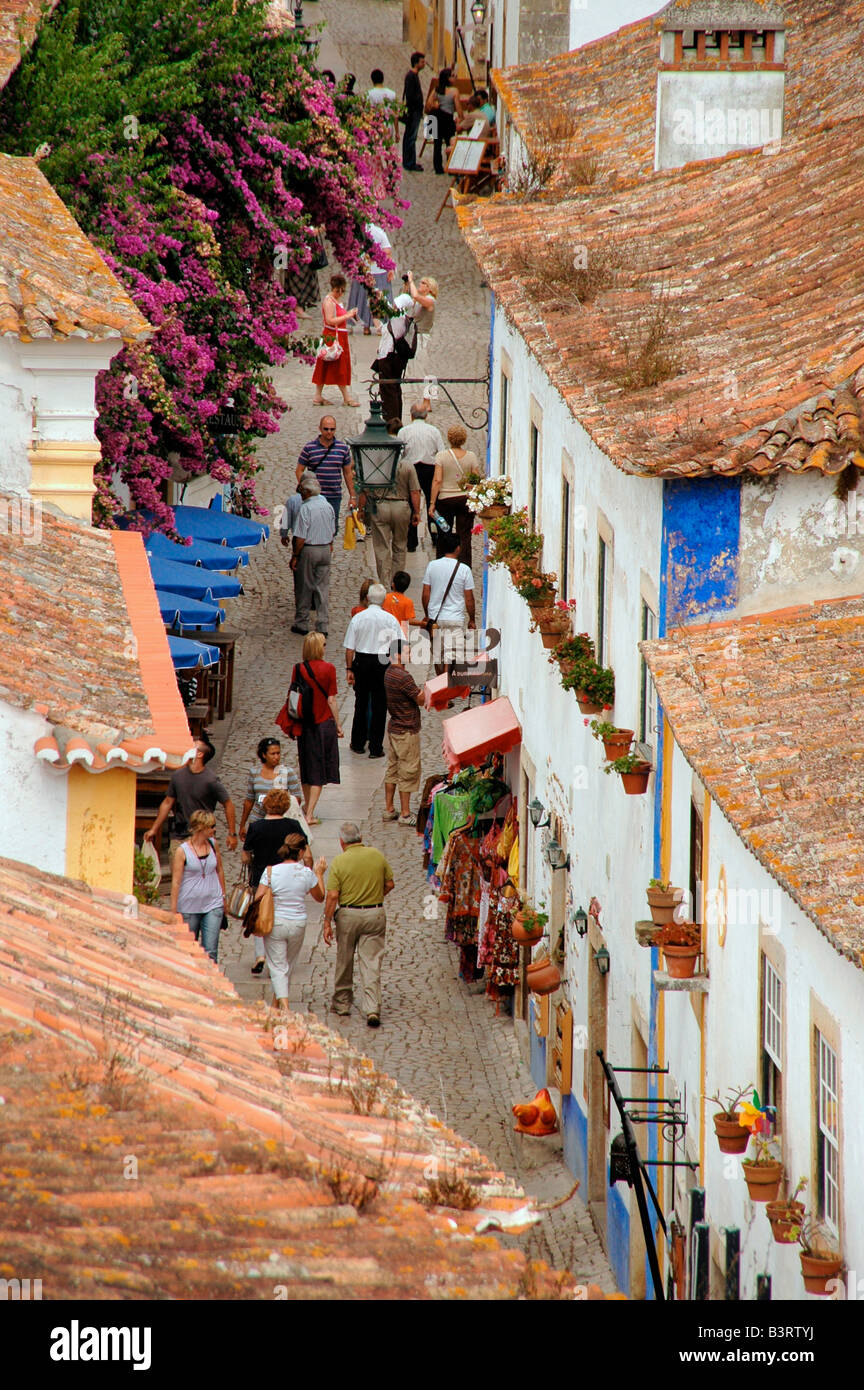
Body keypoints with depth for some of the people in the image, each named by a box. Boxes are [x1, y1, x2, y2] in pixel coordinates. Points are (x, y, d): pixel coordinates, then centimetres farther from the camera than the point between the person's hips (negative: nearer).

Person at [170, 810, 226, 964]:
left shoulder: (213, 845, 4)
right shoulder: (182, 851, -9)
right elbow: (176, 882, -8)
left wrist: (223, 897, 21)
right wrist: (174, 912, -10)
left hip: (213, 906, 2)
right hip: (189, 908, -2)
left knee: (210, 951, -7)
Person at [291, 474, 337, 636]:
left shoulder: (305, 509, -16)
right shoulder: (328, 506, 5)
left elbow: (300, 537, -17)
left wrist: (295, 556, -9)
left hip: (309, 550, -5)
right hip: (326, 549, 5)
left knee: (306, 587, 6)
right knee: (323, 587, 7)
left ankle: (301, 623, 16)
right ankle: (322, 625, 4)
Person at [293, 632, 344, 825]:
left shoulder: (298, 669, -5)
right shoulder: (328, 669, -12)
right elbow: (331, 700, -10)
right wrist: (338, 725, 1)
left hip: (304, 723, 3)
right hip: (324, 722, -3)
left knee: (307, 766, 19)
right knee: (319, 771, 3)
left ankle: (307, 807, 34)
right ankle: (310, 813, -4)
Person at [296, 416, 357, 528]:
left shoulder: (343, 448, 7)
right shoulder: (309, 448, 0)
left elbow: (348, 473, 13)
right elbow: (300, 471, 3)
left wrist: (352, 496, 11)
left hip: (334, 497, 2)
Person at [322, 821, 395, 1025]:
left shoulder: (339, 862, -11)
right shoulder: (377, 856, -2)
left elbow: (332, 896, -12)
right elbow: (389, 884, 6)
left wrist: (327, 923, -5)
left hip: (348, 915, -2)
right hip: (375, 914, 2)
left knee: (344, 962, 15)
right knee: (371, 963, 1)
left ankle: (342, 1003, 28)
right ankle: (372, 1008, -10)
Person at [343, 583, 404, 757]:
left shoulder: (357, 618, -6)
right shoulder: (390, 619, -8)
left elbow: (349, 648, -4)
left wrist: (349, 669, 4)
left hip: (361, 662, 1)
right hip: (383, 663, -1)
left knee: (361, 703, 15)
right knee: (379, 705, 6)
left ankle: (358, 744, 24)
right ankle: (376, 748, 8)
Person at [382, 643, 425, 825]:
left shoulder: (389, 673, 6)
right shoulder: (403, 677, -24)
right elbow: (421, 699, -15)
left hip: (393, 728, 9)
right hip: (407, 731, -9)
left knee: (392, 769, 15)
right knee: (408, 772, 0)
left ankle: (389, 810, 22)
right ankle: (405, 814, 4)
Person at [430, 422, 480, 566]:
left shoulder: (441, 456, -7)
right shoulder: (471, 457, -3)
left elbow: (437, 480, -11)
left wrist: (432, 502, -7)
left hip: (445, 499, -1)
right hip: (466, 499, 1)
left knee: (443, 537, 12)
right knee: (465, 537, 2)